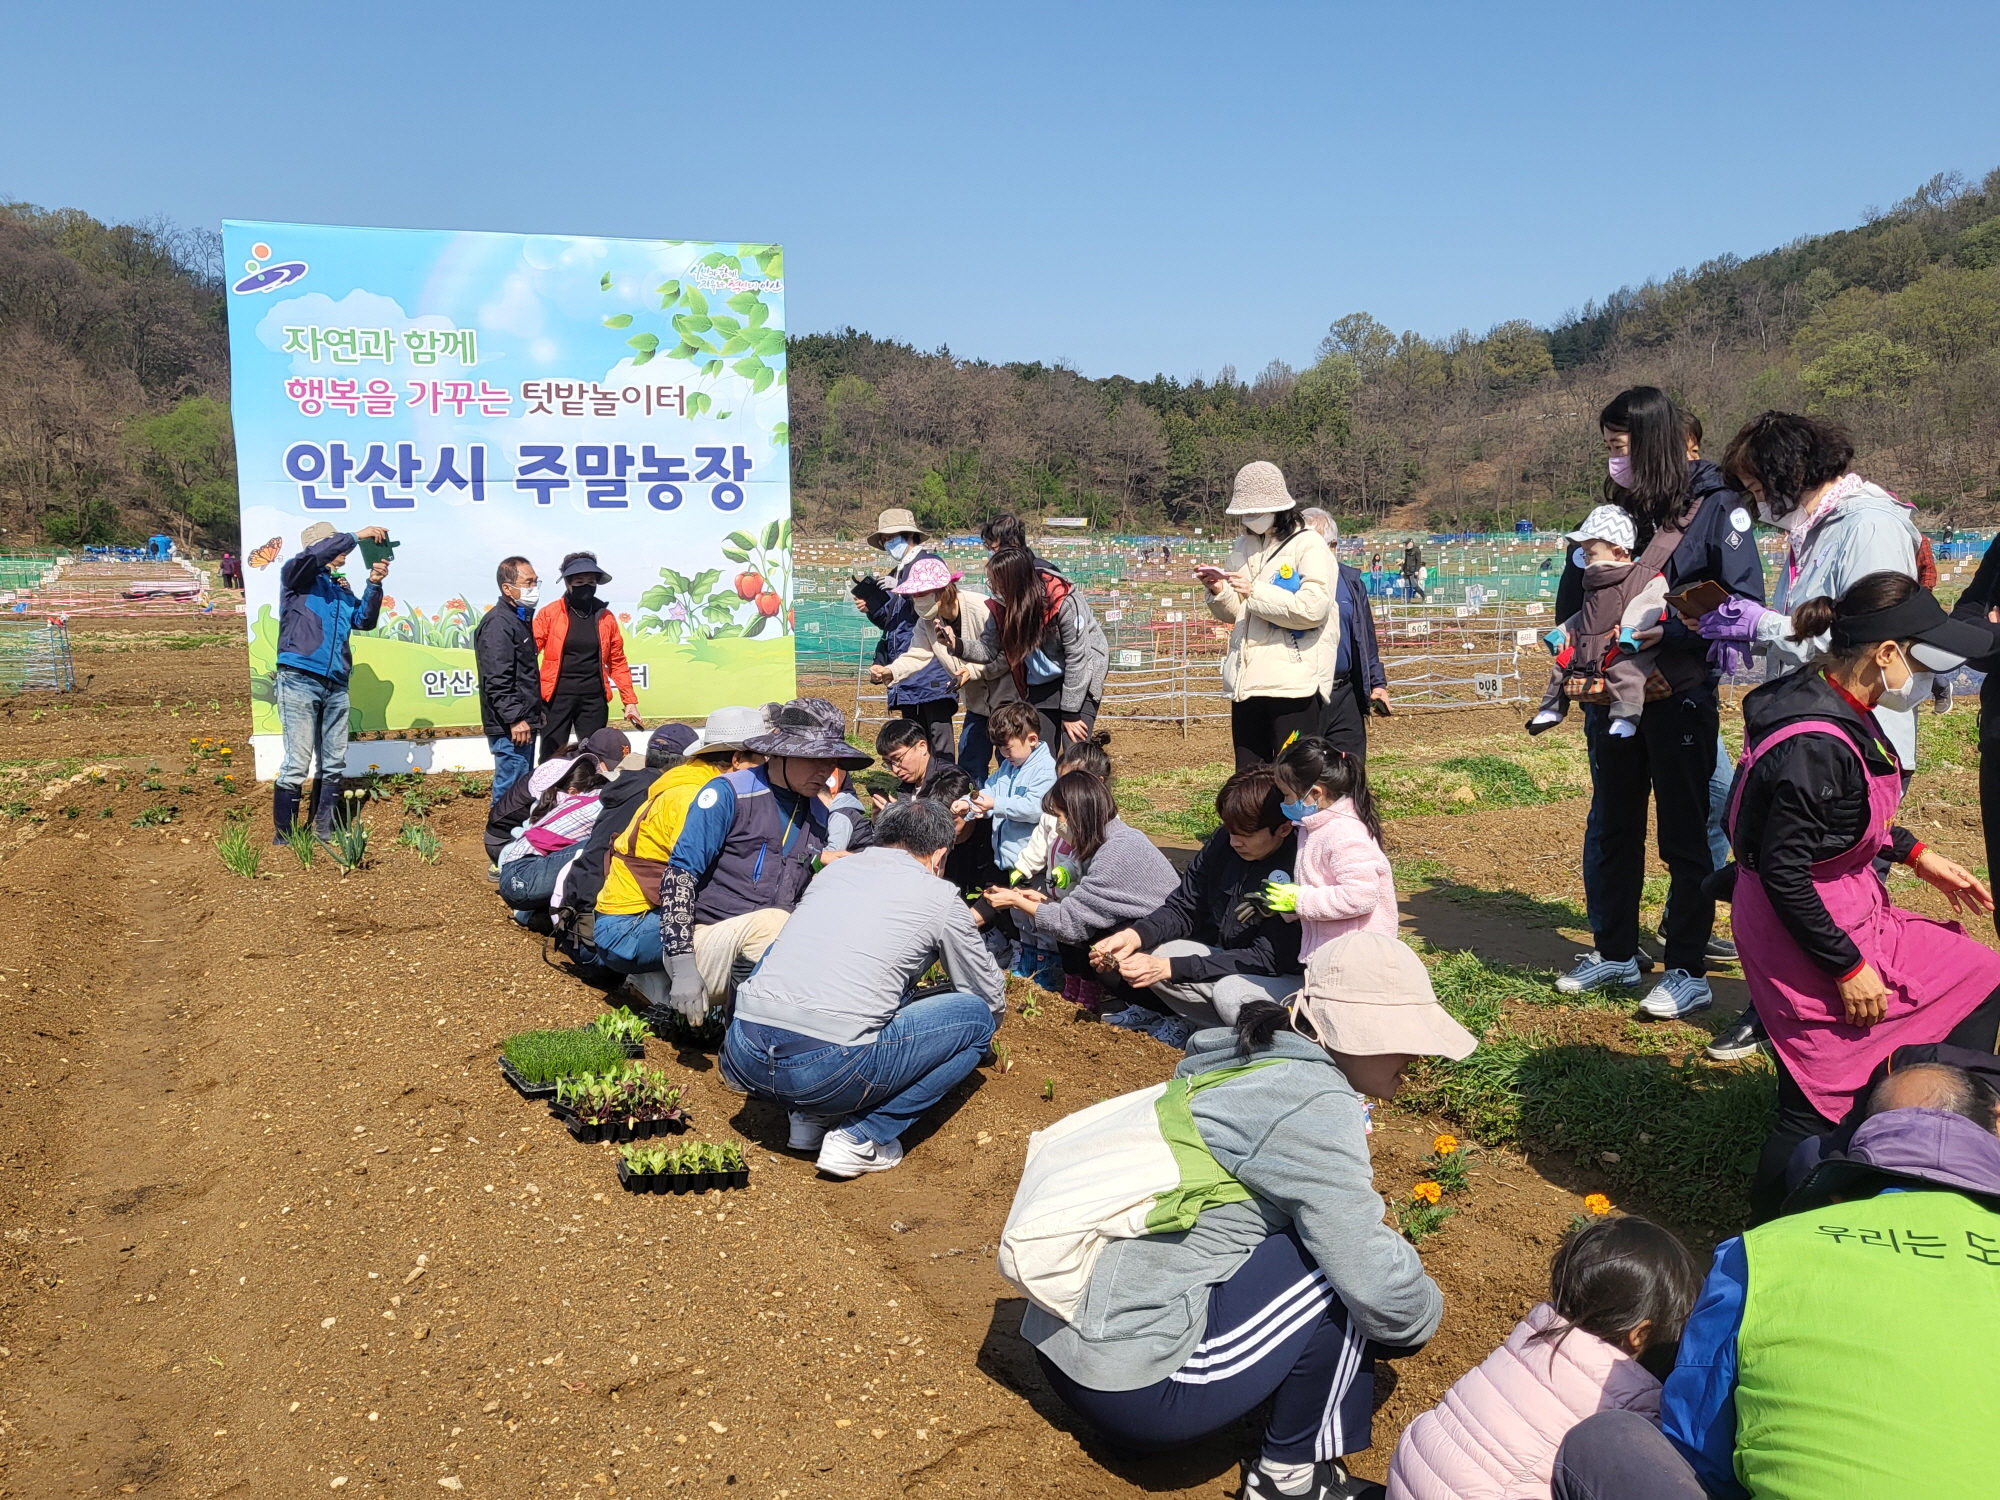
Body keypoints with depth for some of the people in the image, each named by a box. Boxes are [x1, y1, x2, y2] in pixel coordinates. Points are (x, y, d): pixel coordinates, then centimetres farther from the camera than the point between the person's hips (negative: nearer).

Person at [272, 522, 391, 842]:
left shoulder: (342, 588, 20)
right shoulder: (298, 577, 3)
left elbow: (364, 621, 8)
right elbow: (311, 556, -19)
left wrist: (374, 585, -5)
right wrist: (355, 536, -18)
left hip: (336, 685, 7)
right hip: (299, 681, -7)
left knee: (333, 765, 8)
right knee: (297, 764, -9)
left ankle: (323, 834, 17)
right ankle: (284, 840, -3)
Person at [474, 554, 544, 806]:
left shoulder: (520, 619, 17)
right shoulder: (498, 624, -15)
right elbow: (497, 680, -22)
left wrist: (540, 710, 22)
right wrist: (515, 718, -24)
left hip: (524, 722, 10)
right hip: (510, 728, -10)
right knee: (510, 791, -8)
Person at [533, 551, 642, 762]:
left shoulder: (605, 617, 7)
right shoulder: (549, 614, -2)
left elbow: (617, 662, 11)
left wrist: (630, 700, 7)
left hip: (594, 697, 3)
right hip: (557, 696, -3)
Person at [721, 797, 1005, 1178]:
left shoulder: (832, 870, 22)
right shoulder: (939, 897, 8)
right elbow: (993, 999, 22)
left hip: (740, 1060, 6)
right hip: (828, 1071, -5)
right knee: (977, 1015, 12)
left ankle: (809, 1117, 20)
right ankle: (859, 1138, 3)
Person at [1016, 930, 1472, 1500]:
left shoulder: (1253, 1064, 10)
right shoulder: (1311, 1103, -17)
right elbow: (1378, 1289, -18)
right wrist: (1426, 1307, 2)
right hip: (1136, 1390, -9)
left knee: (1333, 1235, 15)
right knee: (1343, 1264, -8)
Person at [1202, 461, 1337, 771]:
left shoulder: (1309, 545, -5)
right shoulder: (1243, 546, 15)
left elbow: (1314, 608, -18)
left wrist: (1255, 592, -20)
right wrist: (1218, 591, -1)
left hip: (1294, 683, -7)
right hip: (1246, 682, 7)